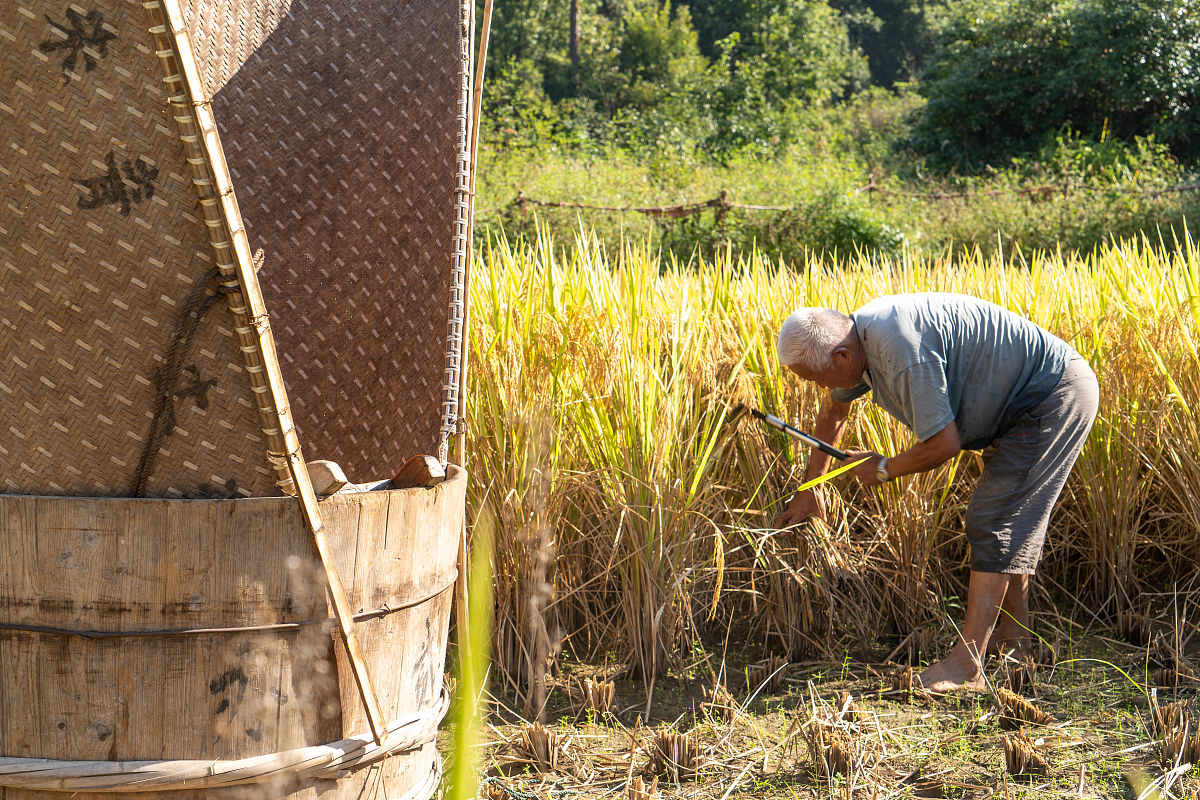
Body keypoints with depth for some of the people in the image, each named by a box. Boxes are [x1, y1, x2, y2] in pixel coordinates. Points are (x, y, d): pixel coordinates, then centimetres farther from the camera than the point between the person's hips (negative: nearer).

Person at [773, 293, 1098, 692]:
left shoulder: (901, 348, -32)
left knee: (993, 520, -14)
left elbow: (945, 443, -27)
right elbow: (833, 410, 21)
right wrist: (810, 486, 28)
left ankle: (966, 666, -17)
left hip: (1057, 396, -10)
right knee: (1009, 517, 19)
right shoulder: (859, 333, 2)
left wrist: (884, 468, -9)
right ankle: (1013, 637, 33)